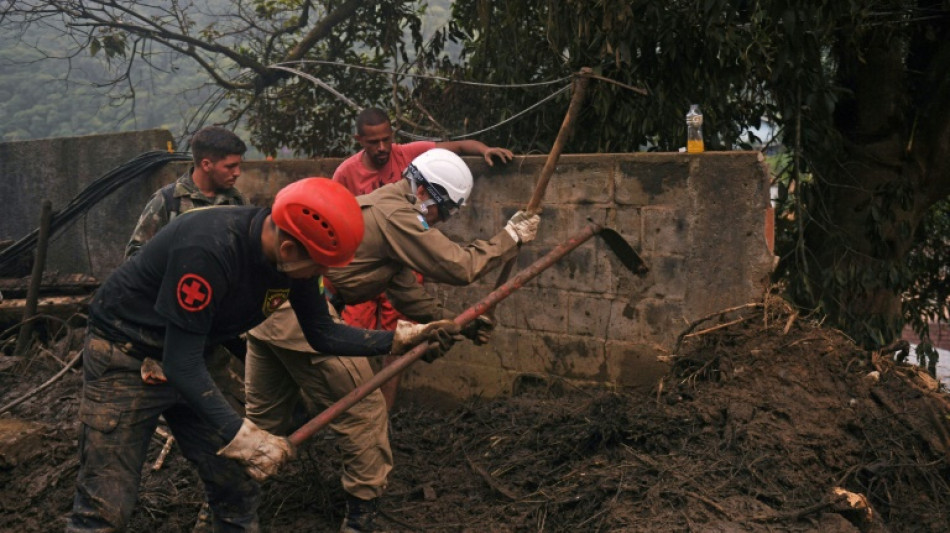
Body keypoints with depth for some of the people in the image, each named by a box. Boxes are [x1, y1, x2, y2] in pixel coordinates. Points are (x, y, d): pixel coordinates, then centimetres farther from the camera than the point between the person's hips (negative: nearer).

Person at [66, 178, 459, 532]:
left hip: (189, 363, 8)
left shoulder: (293, 257, -11)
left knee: (238, 487, 6)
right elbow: (181, 361, -31)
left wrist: (401, 339, -6)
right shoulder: (208, 249, -34)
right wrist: (241, 435, -36)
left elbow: (322, 334, 3)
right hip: (124, 357, -7)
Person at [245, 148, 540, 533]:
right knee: (365, 415, 2)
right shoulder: (394, 213, -10)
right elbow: (457, 266, -11)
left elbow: (406, 290, 24)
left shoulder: (378, 207, 22)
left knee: (262, 419, 19)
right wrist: (510, 238, 1)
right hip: (304, 318, -10)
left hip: (269, 311, 10)